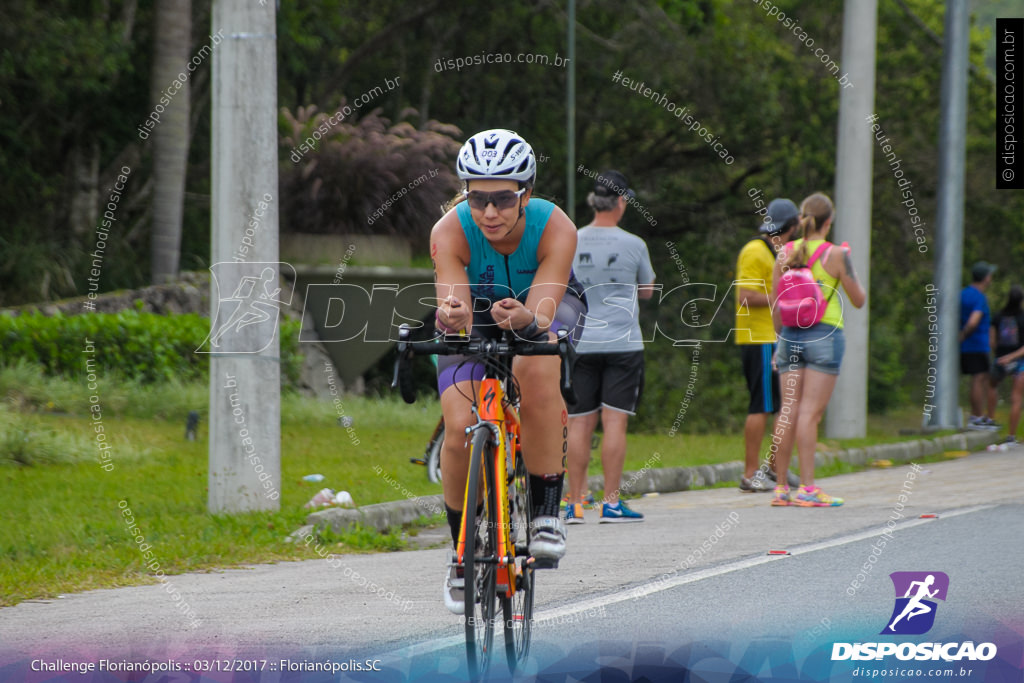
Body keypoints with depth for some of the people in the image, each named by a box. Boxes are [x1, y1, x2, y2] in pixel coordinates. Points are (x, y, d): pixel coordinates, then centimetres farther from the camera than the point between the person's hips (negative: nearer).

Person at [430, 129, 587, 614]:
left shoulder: (556, 229, -34)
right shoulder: (449, 232, -32)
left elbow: (543, 311, -42)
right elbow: (453, 305, -42)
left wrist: (525, 319, -65)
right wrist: (450, 315, -65)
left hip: (544, 305, -1)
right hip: (477, 309, 1)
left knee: (537, 370, -36)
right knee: (460, 428, -18)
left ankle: (547, 514, -25)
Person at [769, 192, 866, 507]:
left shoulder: (786, 253, 5)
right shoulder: (836, 255, -7)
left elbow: (776, 303, 9)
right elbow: (858, 300, -1)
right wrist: (850, 268, 15)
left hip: (791, 335, 4)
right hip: (824, 334, -4)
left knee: (788, 410, 6)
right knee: (811, 411, -6)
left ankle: (781, 487, 6)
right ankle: (807, 487, -8)